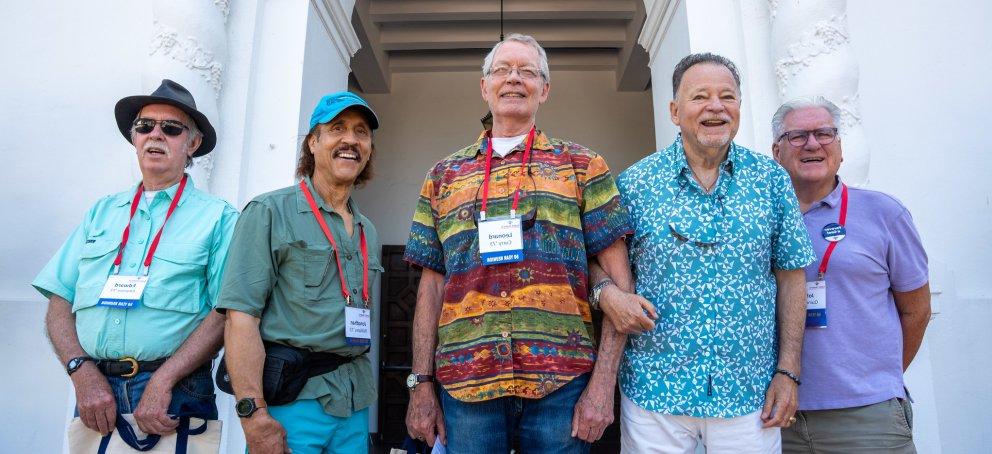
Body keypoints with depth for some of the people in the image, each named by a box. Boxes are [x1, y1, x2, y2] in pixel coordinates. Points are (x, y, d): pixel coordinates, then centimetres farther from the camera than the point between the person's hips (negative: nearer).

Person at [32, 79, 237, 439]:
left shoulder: (218, 217, -1)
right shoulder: (101, 212, 13)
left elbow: (226, 314, -9)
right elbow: (60, 302, 8)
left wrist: (162, 382, -17)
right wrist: (83, 372, -8)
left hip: (174, 395, -3)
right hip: (95, 388, 4)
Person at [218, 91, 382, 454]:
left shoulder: (368, 232, 14)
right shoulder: (271, 212, -5)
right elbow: (242, 315, -13)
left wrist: (362, 389, 10)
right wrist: (254, 415, -20)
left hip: (354, 404, 6)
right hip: (291, 399, -6)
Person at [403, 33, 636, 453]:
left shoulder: (582, 165, 6)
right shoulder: (443, 176, 12)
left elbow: (617, 277, 1)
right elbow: (431, 287, 11)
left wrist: (603, 382, -7)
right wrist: (421, 385, 6)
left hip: (562, 384, -1)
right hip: (464, 383, 2)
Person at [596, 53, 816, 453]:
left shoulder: (771, 179, 3)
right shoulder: (634, 183, -2)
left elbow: (790, 274, 5)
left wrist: (789, 370, 1)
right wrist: (609, 294, -17)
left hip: (750, 392, 2)